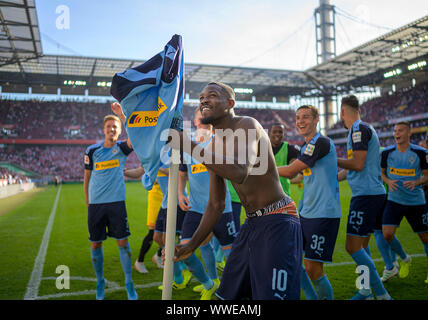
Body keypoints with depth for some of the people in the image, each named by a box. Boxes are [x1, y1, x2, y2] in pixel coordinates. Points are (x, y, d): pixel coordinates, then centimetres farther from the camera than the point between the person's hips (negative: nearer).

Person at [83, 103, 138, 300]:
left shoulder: (122, 148, 2)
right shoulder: (92, 150, 5)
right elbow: (87, 177, 11)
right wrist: (87, 202, 9)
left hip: (116, 203, -1)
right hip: (95, 203, 2)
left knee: (123, 242, 0)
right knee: (95, 244, 8)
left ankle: (129, 284, 13)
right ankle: (100, 281, 28)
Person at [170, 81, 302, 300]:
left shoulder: (247, 125, -14)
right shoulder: (214, 145, 9)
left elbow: (240, 173, -34)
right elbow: (216, 205, 13)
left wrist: (189, 146, -31)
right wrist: (193, 244, 8)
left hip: (277, 222, -8)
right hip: (251, 223, 8)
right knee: (227, 296, 17)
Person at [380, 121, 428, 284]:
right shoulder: (387, 152, -1)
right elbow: (381, 172, 11)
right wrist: (388, 181, -10)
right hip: (394, 200, 1)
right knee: (387, 234, -12)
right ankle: (405, 259, 19)